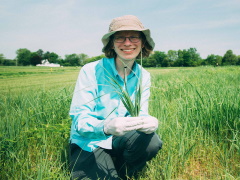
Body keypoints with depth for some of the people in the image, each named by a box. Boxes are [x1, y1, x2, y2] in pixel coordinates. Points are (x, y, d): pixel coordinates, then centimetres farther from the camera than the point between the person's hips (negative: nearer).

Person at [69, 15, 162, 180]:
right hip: (90, 143, -4)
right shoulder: (91, 71, -17)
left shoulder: (143, 76, -2)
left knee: (152, 141, -23)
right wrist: (106, 127, -42)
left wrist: (149, 122, -31)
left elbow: (140, 113, -5)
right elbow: (79, 119, -21)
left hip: (120, 140, 4)